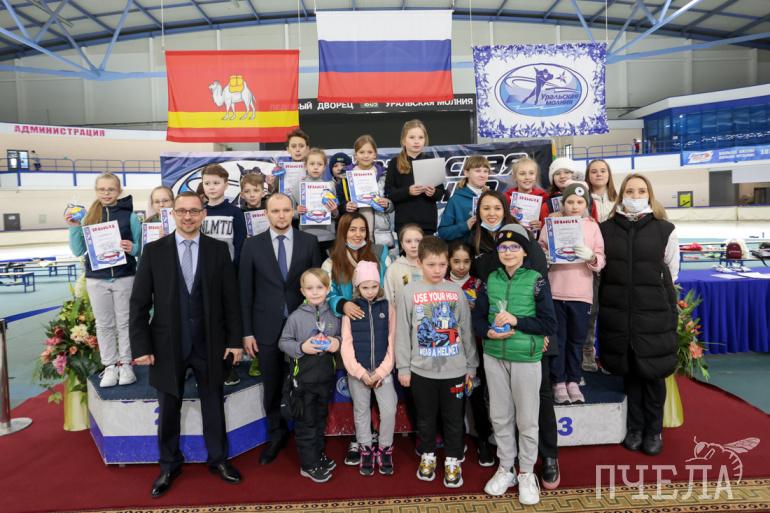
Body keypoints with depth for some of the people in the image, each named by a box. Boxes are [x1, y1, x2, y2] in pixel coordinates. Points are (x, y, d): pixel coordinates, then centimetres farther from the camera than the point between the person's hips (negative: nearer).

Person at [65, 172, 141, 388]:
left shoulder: (129, 216, -2)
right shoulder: (88, 216, 4)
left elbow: (141, 248, 2)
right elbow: (78, 251, 6)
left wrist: (132, 248, -19)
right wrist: (74, 228, -6)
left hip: (124, 277, -2)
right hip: (96, 279, 2)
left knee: (124, 322, 7)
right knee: (104, 324, 10)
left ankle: (125, 363, 19)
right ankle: (110, 365, 20)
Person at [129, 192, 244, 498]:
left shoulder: (218, 249, -1)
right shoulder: (154, 251, -2)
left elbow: (231, 299, 1)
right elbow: (139, 303, -2)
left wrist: (234, 340, -1)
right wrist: (142, 346, -7)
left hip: (209, 343, 0)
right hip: (168, 343, 0)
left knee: (214, 404, 13)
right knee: (168, 409, 14)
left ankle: (218, 459, 33)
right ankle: (170, 465, 35)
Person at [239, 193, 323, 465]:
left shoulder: (309, 242, 0)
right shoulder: (252, 244, 1)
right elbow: (245, 291, 1)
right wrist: (247, 332, -1)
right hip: (267, 328, 1)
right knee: (271, 386, 13)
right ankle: (276, 433, 34)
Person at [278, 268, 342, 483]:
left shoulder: (333, 316, -3)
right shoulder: (296, 317, -13)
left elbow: (340, 336, 10)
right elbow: (283, 342, -7)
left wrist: (337, 343, -12)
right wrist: (301, 347, -22)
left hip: (326, 377, 4)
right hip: (304, 378, -4)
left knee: (320, 419, 21)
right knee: (305, 422, 7)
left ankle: (318, 454, 40)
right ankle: (309, 465, 21)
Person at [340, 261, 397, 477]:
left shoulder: (387, 307, -1)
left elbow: (391, 341, -1)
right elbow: (346, 343, -6)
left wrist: (381, 371, -8)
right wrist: (360, 372, -11)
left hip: (382, 370, 0)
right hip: (357, 371, 0)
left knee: (389, 411, -3)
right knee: (361, 412, 12)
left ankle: (385, 450, 19)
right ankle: (366, 450, 30)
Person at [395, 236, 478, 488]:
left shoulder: (456, 291, -1)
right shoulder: (410, 292, -5)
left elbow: (466, 330, 4)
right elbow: (402, 333, -2)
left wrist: (471, 364, 6)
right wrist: (403, 367, -3)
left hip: (455, 369, 1)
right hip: (421, 370, 0)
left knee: (453, 418, 13)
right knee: (426, 417, 16)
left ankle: (452, 460, 31)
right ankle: (427, 455, 36)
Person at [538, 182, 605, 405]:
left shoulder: (592, 226, 5)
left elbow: (601, 261, 2)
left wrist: (591, 256, -19)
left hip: (582, 294, 1)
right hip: (555, 292, -1)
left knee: (577, 340, 10)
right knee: (557, 340, 6)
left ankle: (573, 382, 24)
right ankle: (558, 383, 18)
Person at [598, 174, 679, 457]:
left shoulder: (664, 229, -1)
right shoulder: (606, 228, 3)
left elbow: (671, 270, 8)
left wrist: (652, 291, 11)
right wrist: (620, 291, 7)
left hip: (655, 311, -1)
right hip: (618, 311, 1)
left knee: (653, 372, 7)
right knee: (629, 370, 11)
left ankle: (654, 430, 25)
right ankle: (635, 428, 26)